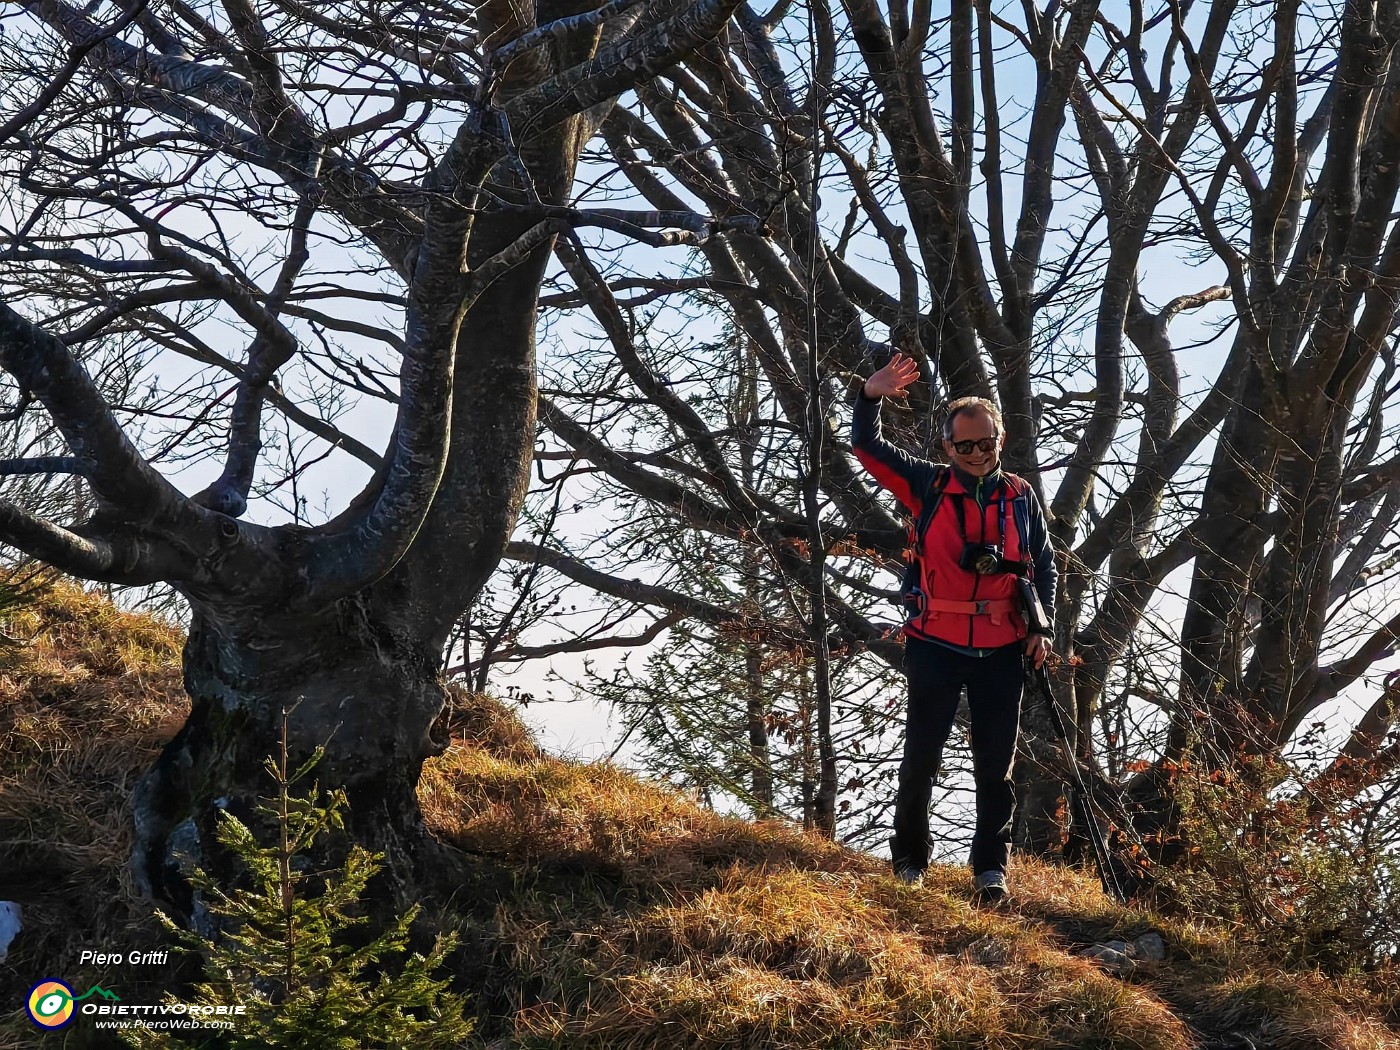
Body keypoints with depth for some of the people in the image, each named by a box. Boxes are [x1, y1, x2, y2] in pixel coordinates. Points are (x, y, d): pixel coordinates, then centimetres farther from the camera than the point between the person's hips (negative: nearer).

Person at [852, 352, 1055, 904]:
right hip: (935, 645, -1)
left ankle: (991, 866, 13)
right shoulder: (928, 486, -1)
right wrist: (871, 397, -26)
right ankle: (909, 857, 20)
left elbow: (1044, 564, 12)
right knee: (922, 755, 4)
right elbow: (868, 448, -8)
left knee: (996, 761, 5)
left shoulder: (1020, 497, 4)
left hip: (1002, 651, 1)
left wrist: (1041, 627, 4)